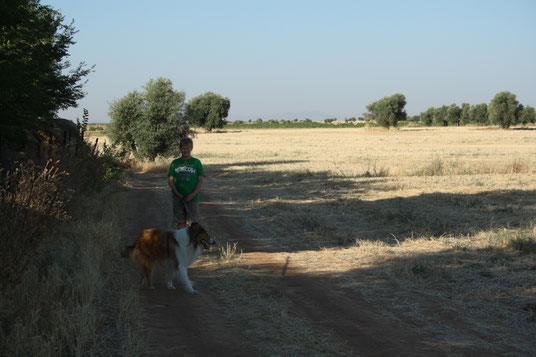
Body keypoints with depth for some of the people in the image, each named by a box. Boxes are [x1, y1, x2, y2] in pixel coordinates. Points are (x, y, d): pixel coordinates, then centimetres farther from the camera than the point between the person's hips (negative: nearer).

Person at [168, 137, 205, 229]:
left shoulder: (196, 162, 3)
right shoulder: (175, 163, 6)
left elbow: (201, 180, -1)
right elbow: (170, 180, 3)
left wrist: (193, 194, -12)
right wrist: (177, 194, -9)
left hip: (192, 198, -1)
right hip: (178, 198, 1)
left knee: (193, 221, -1)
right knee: (181, 221, 6)